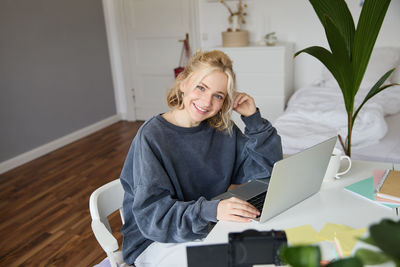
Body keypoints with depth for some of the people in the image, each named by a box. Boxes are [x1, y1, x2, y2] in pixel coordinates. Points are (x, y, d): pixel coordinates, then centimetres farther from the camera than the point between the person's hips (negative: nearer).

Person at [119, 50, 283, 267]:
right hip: (154, 241, -5)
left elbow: (269, 167, 0)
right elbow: (152, 213, -24)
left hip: (209, 228, 5)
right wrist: (211, 210, -39)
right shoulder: (152, 136, -18)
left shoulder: (224, 131, -1)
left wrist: (253, 118, -11)